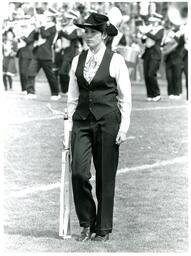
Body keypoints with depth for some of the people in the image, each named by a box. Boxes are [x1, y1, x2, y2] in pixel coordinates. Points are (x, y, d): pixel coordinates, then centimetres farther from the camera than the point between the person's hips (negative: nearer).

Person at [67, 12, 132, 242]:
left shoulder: (115, 61, -2)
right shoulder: (77, 60, 10)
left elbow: (125, 97, 0)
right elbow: (72, 96, 14)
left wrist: (123, 127, -7)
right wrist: (68, 124, 8)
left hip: (107, 120, -3)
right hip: (82, 120, 3)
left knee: (105, 176, 1)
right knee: (78, 173, -8)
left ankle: (103, 229, 13)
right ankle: (87, 224, 9)